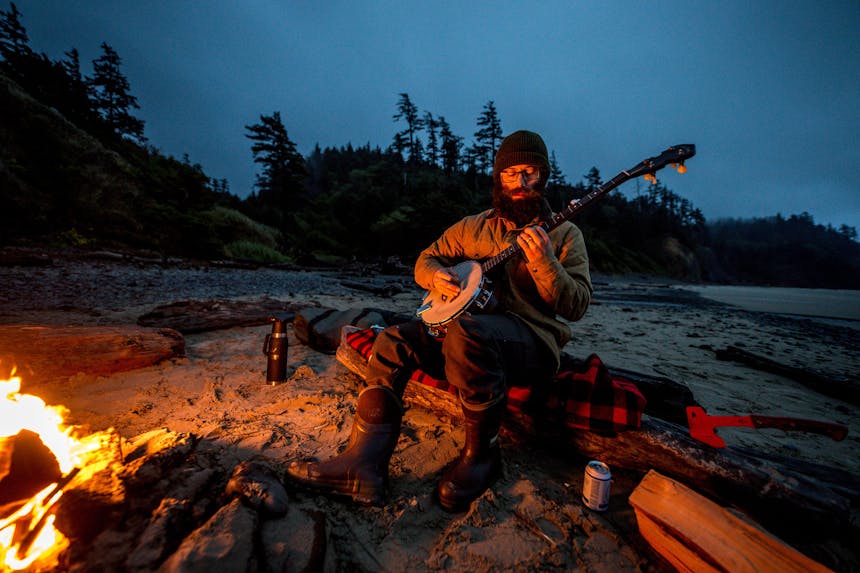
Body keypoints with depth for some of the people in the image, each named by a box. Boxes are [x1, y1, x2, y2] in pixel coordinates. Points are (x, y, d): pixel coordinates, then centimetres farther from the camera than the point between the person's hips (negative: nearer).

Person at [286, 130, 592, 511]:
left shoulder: (565, 234, 5)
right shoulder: (475, 227, 15)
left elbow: (577, 306, -5)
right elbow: (426, 258, 20)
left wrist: (544, 263, -22)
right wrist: (436, 276, -4)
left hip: (535, 341, -4)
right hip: (475, 329, 5)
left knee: (467, 331, -37)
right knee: (394, 341, -14)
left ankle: (482, 454, -14)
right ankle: (362, 465, -15)